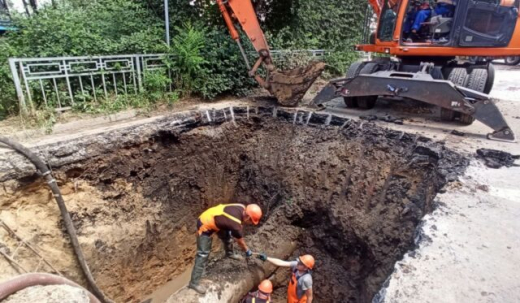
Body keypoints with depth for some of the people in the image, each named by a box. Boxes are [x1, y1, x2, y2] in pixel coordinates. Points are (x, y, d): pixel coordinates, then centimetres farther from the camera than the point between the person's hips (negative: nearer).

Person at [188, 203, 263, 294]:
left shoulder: (242, 208, -14)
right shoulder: (235, 224, -33)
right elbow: (240, 241, -12)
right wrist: (247, 251, 5)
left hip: (214, 219, 9)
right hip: (205, 225, -9)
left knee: (227, 236, 26)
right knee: (203, 254, -9)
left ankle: (230, 253, 55)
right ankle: (194, 283, -1)